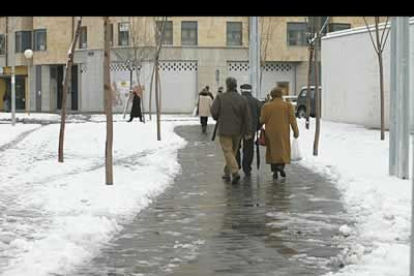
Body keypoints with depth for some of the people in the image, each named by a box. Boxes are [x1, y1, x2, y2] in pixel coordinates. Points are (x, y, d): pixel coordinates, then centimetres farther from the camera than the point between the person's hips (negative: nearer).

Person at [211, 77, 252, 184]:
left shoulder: (220, 97, -10)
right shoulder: (242, 99, 0)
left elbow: (214, 112, -12)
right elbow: (247, 117, -2)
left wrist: (218, 119, 10)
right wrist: (248, 132, 1)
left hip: (224, 130, -4)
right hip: (237, 131, 4)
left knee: (228, 152, -3)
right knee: (232, 152, 16)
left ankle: (235, 172, -20)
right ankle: (227, 173, 24)